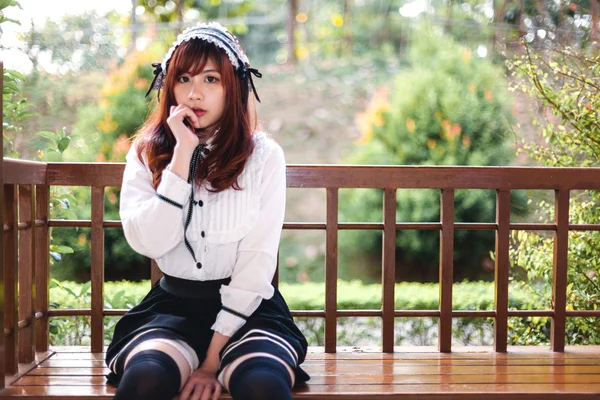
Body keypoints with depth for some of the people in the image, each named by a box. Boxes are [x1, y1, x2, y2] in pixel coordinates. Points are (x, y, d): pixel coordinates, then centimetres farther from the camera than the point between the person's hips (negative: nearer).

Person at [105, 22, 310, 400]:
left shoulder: (264, 156, -3)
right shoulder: (148, 153, 4)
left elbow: (258, 259, -8)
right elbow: (149, 242, -11)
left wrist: (214, 357, -13)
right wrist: (183, 154, -14)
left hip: (246, 307, -1)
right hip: (173, 303, 1)